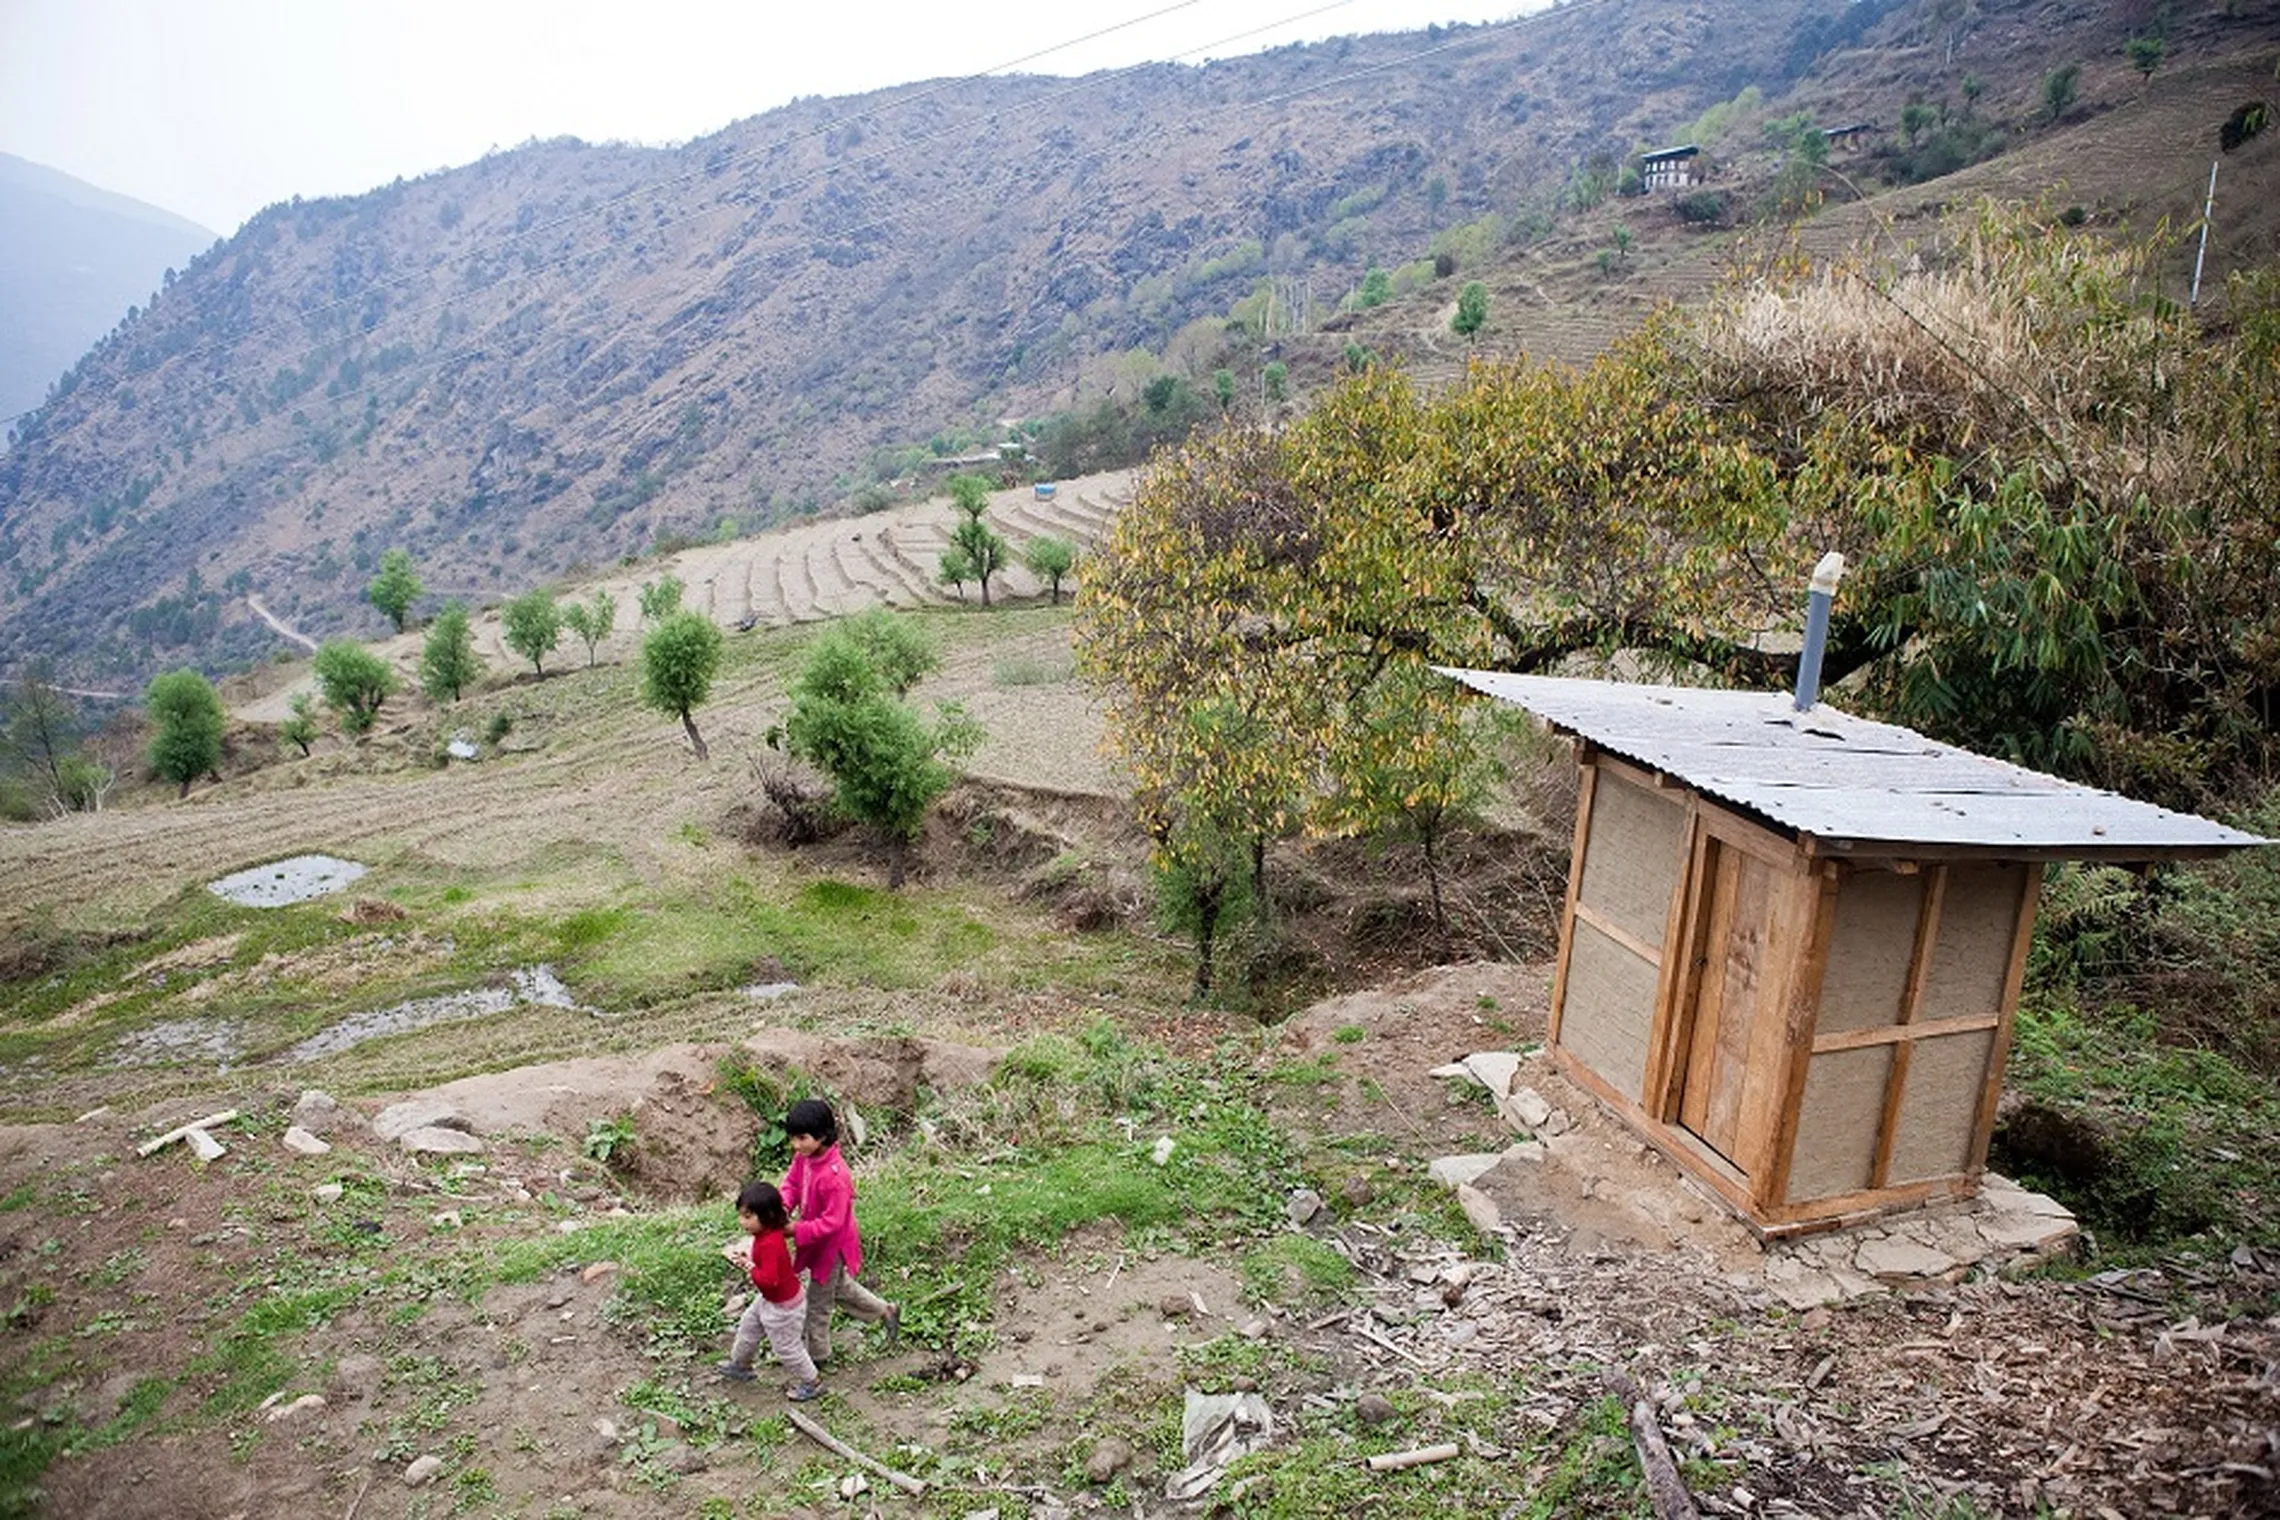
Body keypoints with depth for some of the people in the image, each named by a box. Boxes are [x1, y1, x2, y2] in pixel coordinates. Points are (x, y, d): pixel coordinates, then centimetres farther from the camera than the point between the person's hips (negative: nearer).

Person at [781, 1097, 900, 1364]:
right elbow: (792, 1183, 2)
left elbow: (832, 1221, -31)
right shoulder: (803, 1157, -14)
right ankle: (886, 1312, 46)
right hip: (817, 1240, 8)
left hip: (831, 1245, -8)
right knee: (839, 1287, 29)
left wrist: (797, 1231, -34)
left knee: (818, 1302, 15)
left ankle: (818, 1354, 39)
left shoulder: (834, 1177, -38)